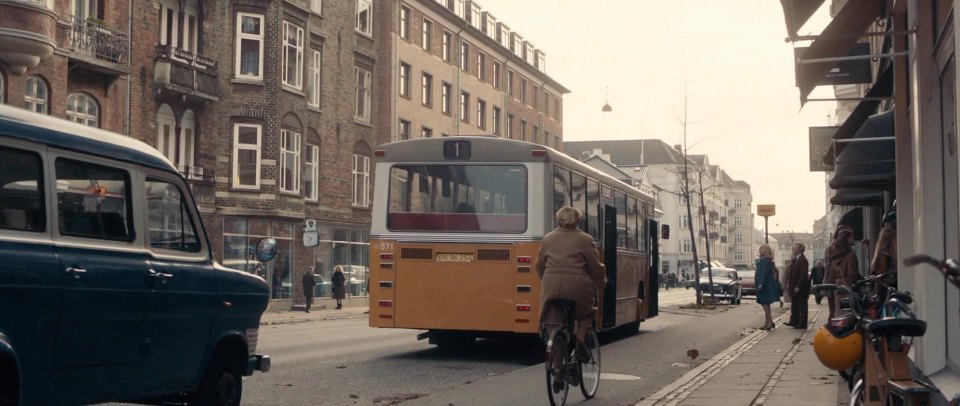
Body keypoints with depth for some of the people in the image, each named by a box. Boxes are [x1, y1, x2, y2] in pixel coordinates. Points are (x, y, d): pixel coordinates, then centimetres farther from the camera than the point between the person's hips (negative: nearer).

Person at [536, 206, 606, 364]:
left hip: (551, 288, 2)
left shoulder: (547, 239, 10)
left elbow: (539, 265, 15)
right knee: (585, 312, 26)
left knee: (553, 325, 13)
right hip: (577, 287, -2)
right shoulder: (585, 239, 0)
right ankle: (580, 339, 4)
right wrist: (601, 283, 18)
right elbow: (595, 266, 1)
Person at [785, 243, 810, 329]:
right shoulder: (795, 260, 13)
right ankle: (794, 321, 21)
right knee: (794, 305, 14)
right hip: (794, 287, 9)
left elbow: (803, 275, -20)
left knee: (802, 306, -1)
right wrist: (789, 283, 12)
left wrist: (798, 286, -22)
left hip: (801, 287, -9)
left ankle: (802, 323, 3)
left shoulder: (803, 260, -15)